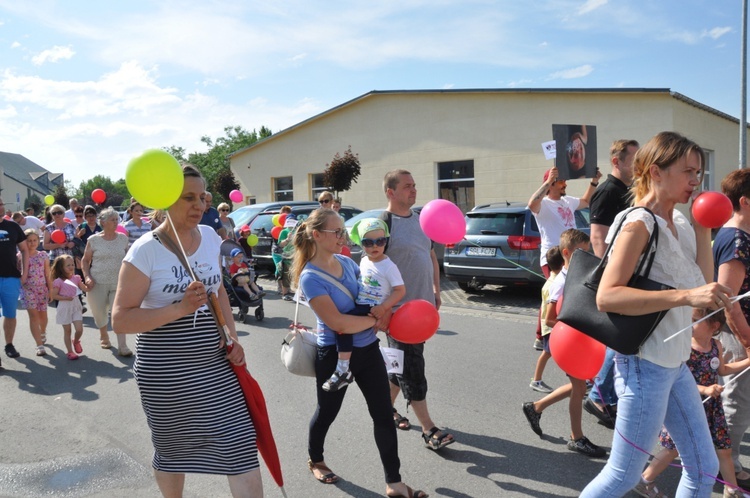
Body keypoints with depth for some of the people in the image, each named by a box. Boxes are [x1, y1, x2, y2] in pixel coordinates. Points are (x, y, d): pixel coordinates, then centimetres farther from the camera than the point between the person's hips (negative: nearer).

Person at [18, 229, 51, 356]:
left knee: (42, 314, 13)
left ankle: (42, 332, 46)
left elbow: (47, 275, 5)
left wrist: (51, 290, 4)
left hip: (42, 288, 2)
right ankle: (39, 345, -10)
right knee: (33, 314, -9)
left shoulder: (43, 255, 2)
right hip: (27, 289, -2)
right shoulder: (20, 256, -4)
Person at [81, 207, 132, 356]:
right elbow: (85, 260, 5)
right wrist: (87, 277, -9)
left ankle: (122, 346, -8)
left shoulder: (123, 238, 4)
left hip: (118, 283, 1)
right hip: (98, 283, 0)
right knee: (100, 314, 11)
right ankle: (104, 337, 39)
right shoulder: (94, 239, -2)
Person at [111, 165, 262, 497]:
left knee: (240, 443, -3)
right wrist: (180, 308, -26)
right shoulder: (146, 250, -13)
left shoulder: (210, 237, 3)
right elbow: (120, 320, -14)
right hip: (165, 371, -3)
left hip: (216, 363, 4)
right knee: (172, 448, 16)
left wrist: (232, 337, 3)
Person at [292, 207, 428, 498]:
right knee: (327, 412, 17)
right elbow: (338, 323, -27)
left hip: (368, 349, 6)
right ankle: (315, 461, 45)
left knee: (383, 414, 5)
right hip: (335, 355, -5)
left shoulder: (346, 262, 1)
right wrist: (375, 320, -16)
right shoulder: (310, 277, -19)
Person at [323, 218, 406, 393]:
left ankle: (343, 370, -25)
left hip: (374, 311, -8)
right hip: (359, 306, 8)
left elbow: (400, 290, -13)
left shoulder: (388, 266, -9)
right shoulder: (363, 261, 12)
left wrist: (383, 307, -24)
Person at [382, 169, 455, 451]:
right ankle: (429, 430, 5)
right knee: (412, 369, -2)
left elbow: (431, 256, 21)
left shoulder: (420, 219, 11)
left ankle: (387, 406, 36)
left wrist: (436, 290, 14)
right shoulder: (383, 224, -13)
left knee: (402, 362, 18)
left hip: (422, 304, 8)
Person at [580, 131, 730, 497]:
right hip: (645, 365, -9)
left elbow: (703, 286, 1)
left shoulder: (679, 224, 8)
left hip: (676, 364, 9)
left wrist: (703, 229, 0)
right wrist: (685, 296, -34)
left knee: (704, 467, 17)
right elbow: (606, 296, -28)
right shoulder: (640, 224, -17)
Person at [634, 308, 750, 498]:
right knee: (673, 448, 3)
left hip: (711, 407, 6)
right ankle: (645, 481, 18)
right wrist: (705, 389, -32)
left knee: (724, 449, 14)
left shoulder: (716, 346, -1)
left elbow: (722, 369, 19)